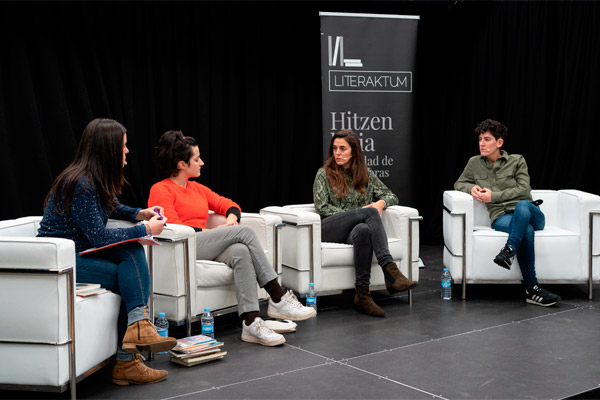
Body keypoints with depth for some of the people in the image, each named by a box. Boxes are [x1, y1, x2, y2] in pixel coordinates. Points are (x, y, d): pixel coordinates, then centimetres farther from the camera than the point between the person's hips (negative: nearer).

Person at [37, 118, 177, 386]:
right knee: (127, 277, -19)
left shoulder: (100, 181, 8)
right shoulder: (81, 184, -20)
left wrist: (139, 214, 10)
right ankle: (126, 363, -15)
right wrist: (146, 229, -16)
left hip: (79, 252, 8)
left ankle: (138, 325, -25)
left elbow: (112, 207, 30)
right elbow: (98, 236, -21)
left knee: (132, 252, -17)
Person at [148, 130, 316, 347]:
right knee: (245, 232, -23)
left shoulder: (197, 188, 26)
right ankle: (278, 299, -23)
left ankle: (251, 323, -41)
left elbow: (229, 204, 25)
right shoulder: (160, 190, 1)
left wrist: (231, 219, 1)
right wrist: (212, 232, -11)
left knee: (241, 252, -30)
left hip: (209, 247, 7)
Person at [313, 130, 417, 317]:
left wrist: (381, 203, -5)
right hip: (329, 230, -2)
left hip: (354, 229, 2)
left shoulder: (366, 174, 19)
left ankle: (362, 294, -44)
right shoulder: (324, 174, 10)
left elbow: (391, 195, 21)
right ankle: (391, 271, -44)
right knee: (370, 212, -31)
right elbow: (322, 208, -1)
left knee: (363, 230, -40)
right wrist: (356, 213, -9)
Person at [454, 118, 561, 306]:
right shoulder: (475, 163, 15)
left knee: (522, 206, -40)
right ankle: (531, 289, -40)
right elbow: (459, 183, 25)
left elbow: (523, 189, -1)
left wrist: (493, 196, -9)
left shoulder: (517, 160, 9)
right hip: (500, 217, 0)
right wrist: (472, 188, 0)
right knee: (527, 230, -37)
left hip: (528, 212, 1)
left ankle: (509, 249, -46)